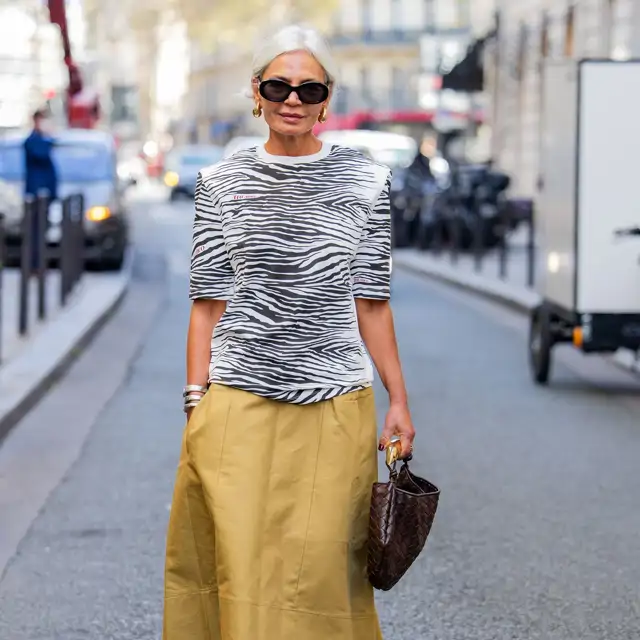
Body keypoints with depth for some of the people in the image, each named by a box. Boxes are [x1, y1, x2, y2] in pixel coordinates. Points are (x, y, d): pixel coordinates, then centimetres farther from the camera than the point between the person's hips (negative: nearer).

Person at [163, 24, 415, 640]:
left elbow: (371, 301, 8)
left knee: (323, 563, 2)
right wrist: (196, 403, 0)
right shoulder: (221, 183, 5)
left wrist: (398, 399, 5)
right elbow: (208, 305, 5)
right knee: (240, 562, 0)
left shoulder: (365, 181, 5)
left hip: (335, 405, 0)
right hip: (239, 403, 0)